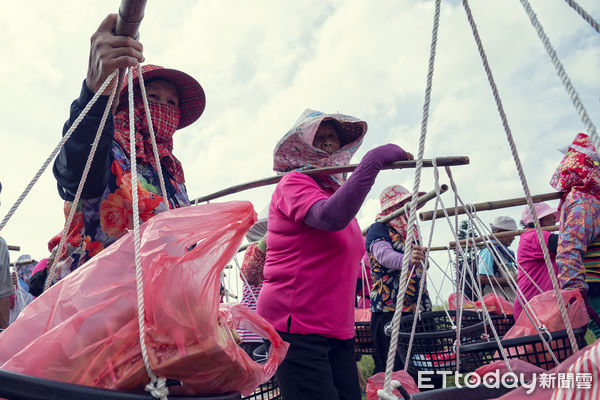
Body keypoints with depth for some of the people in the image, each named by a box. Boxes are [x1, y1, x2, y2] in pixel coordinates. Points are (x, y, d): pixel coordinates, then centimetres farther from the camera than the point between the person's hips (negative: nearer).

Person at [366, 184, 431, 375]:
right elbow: (383, 254, -27)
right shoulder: (379, 228, -5)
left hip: (417, 309, 8)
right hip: (389, 309, -8)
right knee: (394, 369, -11)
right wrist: (406, 260, -45)